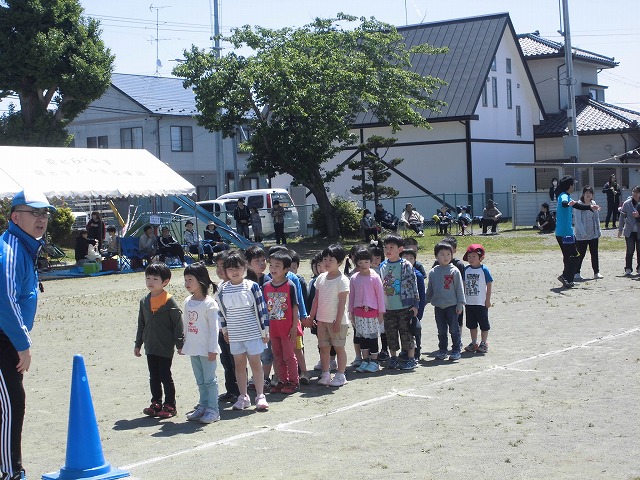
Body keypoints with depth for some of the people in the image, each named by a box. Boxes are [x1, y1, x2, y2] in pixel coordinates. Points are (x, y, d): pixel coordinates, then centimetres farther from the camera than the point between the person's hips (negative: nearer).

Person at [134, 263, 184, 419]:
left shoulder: (170, 302, -11)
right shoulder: (144, 302, 8)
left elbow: (178, 324, -10)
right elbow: (141, 324, 16)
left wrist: (180, 344, -12)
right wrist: (138, 344, 17)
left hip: (166, 347, -6)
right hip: (150, 347, 6)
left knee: (165, 376, 0)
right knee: (154, 377, 13)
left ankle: (170, 405, 10)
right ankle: (156, 404, 23)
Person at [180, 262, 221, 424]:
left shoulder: (209, 303, -14)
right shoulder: (187, 302, 6)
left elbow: (214, 327, -14)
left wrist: (213, 349, -15)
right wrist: (182, 344, 15)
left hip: (206, 349, -7)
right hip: (193, 348, 7)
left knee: (209, 379, 0)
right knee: (200, 380, 15)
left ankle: (212, 409, 5)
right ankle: (203, 406, 23)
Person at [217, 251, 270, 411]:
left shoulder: (252, 286, -8)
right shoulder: (223, 290, 1)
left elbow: (261, 309, -4)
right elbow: (222, 312, 13)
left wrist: (265, 331, -4)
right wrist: (225, 330, 15)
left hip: (253, 333, -3)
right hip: (234, 335, 3)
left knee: (255, 363, 3)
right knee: (239, 365, 10)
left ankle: (260, 396, 11)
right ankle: (243, 397, 19)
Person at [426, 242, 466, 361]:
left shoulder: (454, 271, -5)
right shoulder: (433, 272, 4)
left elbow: (459, 288, -3)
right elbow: (429, 289, 14)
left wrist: (460, 304, -6)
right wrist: (426, 301, 14)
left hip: (452, 305, -3)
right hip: (438, 306, 3)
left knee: (454, 329, 2)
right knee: (441, 331, 11)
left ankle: (456, 350, 11)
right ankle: (442, 350, 19)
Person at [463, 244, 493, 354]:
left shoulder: (484, 270, -10)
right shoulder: (466, 269, 3)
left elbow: (489, 285, -7)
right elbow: (464, 284, 11)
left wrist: (488, 300, -9)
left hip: (481, 303, -5)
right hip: (469, 302, 5)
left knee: (483, 324, 4)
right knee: (471, 324, 13)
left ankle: (483, 343, 14)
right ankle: (474, 343, 24)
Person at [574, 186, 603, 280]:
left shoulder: (593, 204, 7)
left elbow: (597, 218, 15)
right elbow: (577, 220, -14)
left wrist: (598, 230, 10)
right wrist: (583, 232, -19)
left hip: (593, 234, 5)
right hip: (581, 235, -5)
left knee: (594, 253, 7)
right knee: (581, 254, 0)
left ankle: (596, 272, 14)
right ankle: (576, 273, 10)